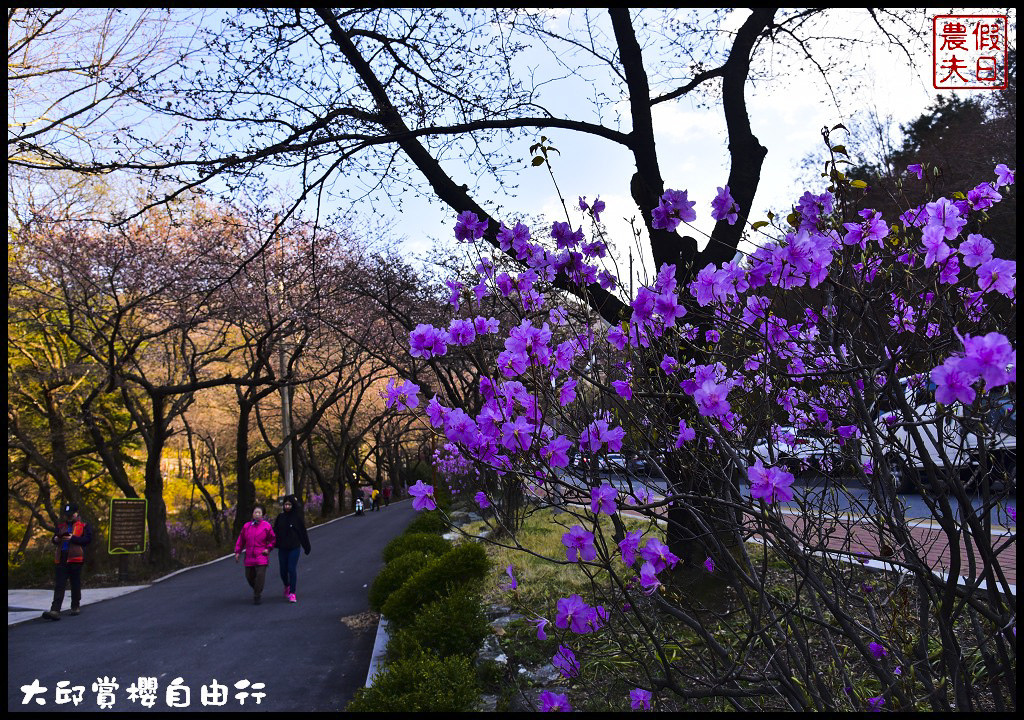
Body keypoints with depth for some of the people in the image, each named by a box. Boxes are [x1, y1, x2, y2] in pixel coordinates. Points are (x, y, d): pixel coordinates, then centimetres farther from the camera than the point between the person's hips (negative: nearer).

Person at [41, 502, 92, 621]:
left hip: (75, 558, -4)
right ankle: (55, 610, -11)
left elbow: (87, 539, -8)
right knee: (59, 585, -4)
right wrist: (56, 539, -2)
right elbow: (55, 538, 23)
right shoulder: (61, 525, 19)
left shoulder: (83, 525, 3)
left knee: (76, 584, 6)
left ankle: (76, 606, 20)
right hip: (61, 559, 4)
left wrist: (72, 538, -19)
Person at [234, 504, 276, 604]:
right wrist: (237, 552, 7)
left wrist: (268, 548, -6)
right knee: (249, 577, 8)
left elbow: (272, 539, 6)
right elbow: (241, 540, 12)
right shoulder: (246, 526, 5)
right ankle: (257, 589, 36)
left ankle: (257, 596, -2)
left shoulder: (266, 526, -2)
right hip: (249, 557, 3)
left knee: (260, 575, -14)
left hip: (261, 556, -3)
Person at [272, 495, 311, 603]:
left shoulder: (297, 517, -4)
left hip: (294, 548, -3)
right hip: (282, 549, 3)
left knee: (292, 569, -8)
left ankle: (292, 593, -2)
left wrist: (306, 547, 0)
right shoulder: (280, 517, 4)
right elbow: (275, 532, 7)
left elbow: (303, 532, -1)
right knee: (283, 570, 8)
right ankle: (287, 586, 36)